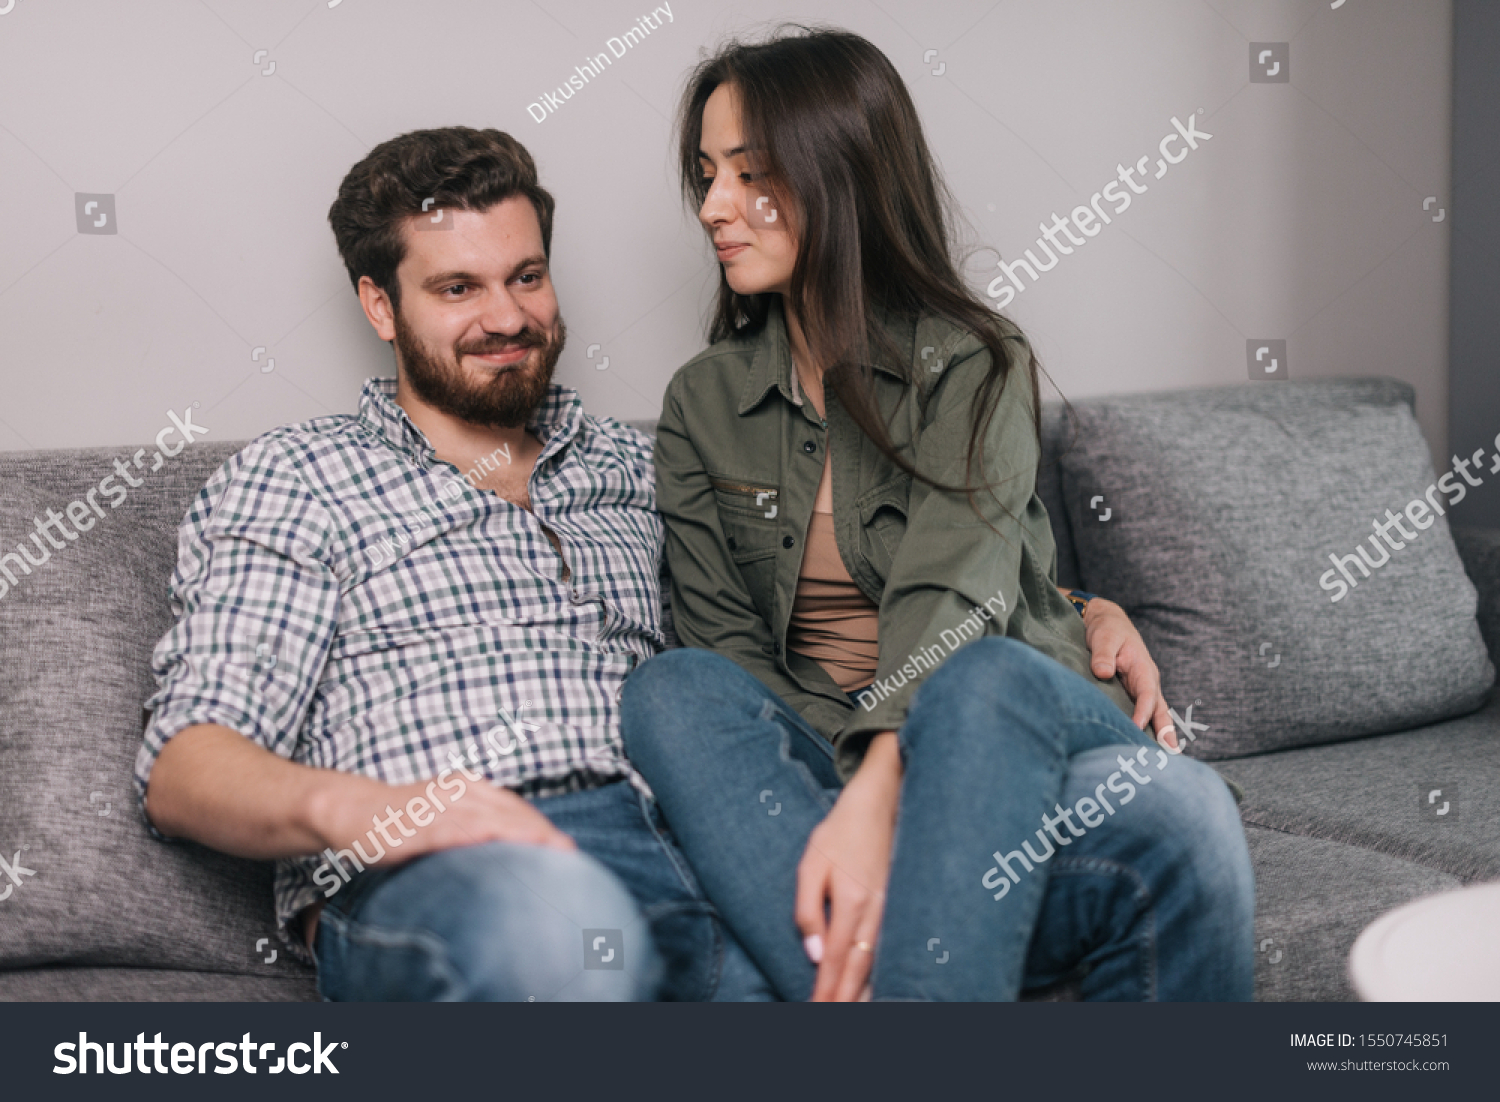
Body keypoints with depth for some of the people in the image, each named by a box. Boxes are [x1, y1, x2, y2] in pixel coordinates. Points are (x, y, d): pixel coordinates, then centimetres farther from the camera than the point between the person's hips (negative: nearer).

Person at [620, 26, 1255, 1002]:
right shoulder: (704, 402, 12)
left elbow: (950, 603, -16)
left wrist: (874, 798, -35)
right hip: (816, 757, 2)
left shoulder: (976, 364, 1)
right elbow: (722, 639, 3)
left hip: (1023, 722, -2)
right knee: (672, 691, -29)